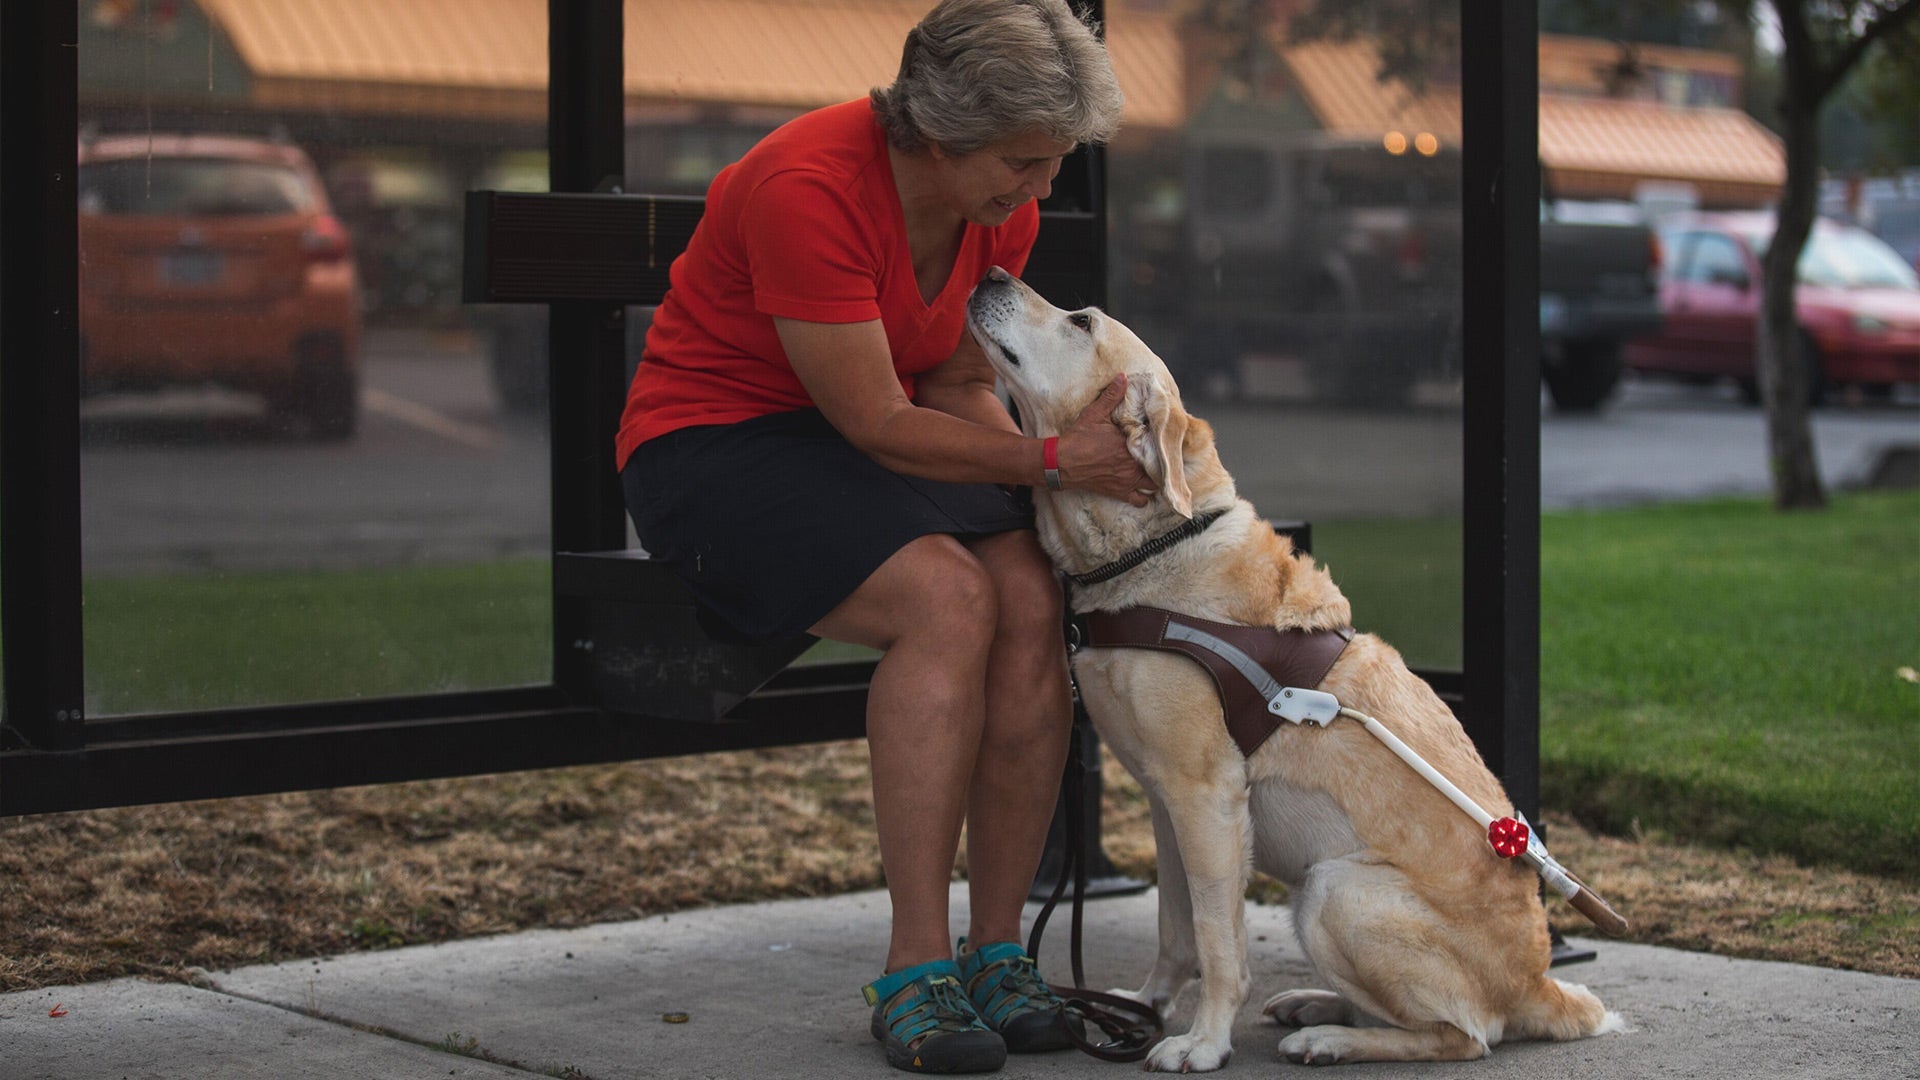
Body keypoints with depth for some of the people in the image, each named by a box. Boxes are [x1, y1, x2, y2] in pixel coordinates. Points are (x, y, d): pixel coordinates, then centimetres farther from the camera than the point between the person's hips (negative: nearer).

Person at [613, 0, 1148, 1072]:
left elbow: (957, 388, 7)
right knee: (947, 599, -32)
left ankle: (997, 946, -16)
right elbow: (876, 422, -23)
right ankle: (916, 966, -26)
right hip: (715, 446, -7)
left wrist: (1062, 473, -11)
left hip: (870, 436, 7)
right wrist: (1053, 459, -22)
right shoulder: (807, 188, -26)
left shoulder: (1002, 208, -2)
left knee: (1032, 595, -23)